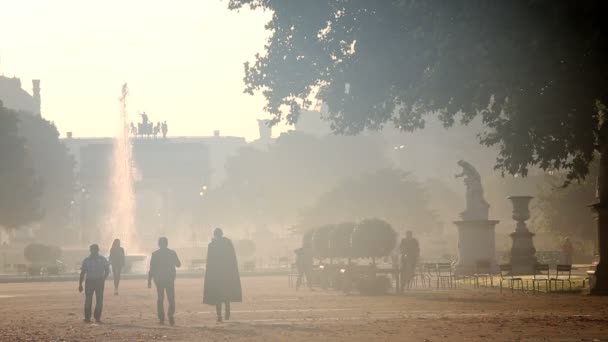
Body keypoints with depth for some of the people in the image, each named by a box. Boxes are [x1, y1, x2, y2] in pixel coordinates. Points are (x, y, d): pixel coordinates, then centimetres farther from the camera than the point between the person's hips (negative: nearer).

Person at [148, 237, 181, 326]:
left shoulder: (155, 254, -4)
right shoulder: (172, 253, -1)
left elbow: (151, 269, -5)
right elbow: (178, 264, 12)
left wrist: (149, 281, 0)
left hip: (158, 279, 0)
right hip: (170, 279, 0)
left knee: (160, 298, 10)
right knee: (171, 298, 4)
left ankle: (161, 318, 4)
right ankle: (170, 315, -18)